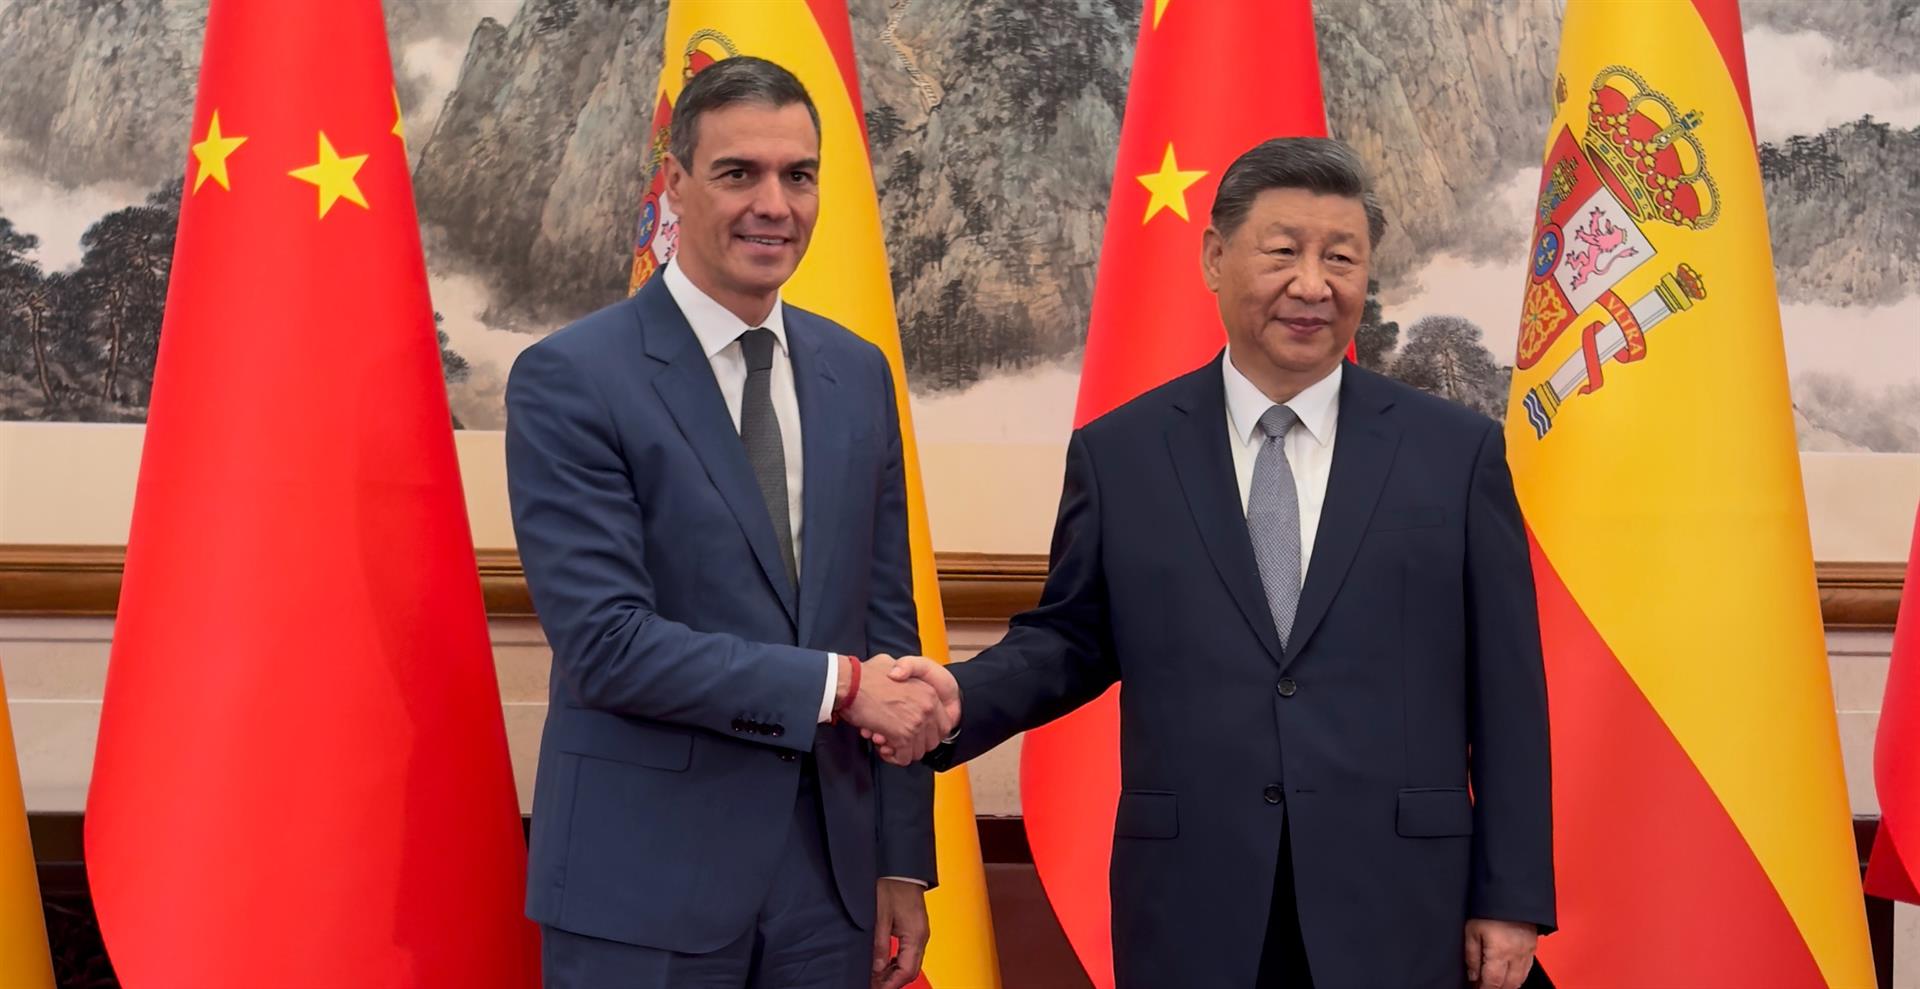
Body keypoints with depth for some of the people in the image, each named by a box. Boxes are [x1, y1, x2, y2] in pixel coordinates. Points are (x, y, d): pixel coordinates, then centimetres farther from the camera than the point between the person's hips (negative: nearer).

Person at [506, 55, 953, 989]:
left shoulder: (857, 373, 8)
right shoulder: (571, 378, -10)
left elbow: (886, 623, 9)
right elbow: (605, 642, -17)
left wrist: (902, 861, 9)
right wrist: (836, 685, -16)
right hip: (642, 884, -5)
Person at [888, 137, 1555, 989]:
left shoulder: (1457, 452, 2)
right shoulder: (1119, 453, 4)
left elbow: (1505, 691, 2)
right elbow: (1071, 640, 10)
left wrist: (1511, 896, 1)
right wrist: (962, 699, -10)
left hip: (1396, 912, 0)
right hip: (1191, 912, 1)